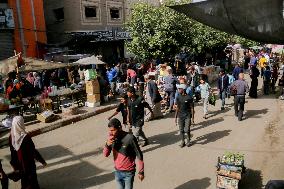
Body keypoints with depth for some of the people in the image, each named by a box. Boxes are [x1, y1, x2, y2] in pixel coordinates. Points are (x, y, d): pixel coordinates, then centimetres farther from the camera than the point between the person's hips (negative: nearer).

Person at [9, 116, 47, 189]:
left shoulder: (11, 137, -11)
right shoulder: (25, 137, -29)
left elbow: (12, 152, 0)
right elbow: (33, 151, -23)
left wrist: (14, 164, 14)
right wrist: (42, 161, -11)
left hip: (20, 164, 5)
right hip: (29, 163, -5)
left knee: (24, 177, 26)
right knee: (31, 178, 16)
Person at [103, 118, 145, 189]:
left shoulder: (130, 138, -24)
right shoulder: (112, 138, -8)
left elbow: (139, 155, -15)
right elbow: (106, 154, -3)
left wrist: (141, 172, -9)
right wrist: (107, 145, -23)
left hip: (128, 172, -5)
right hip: (117, 171, 5)